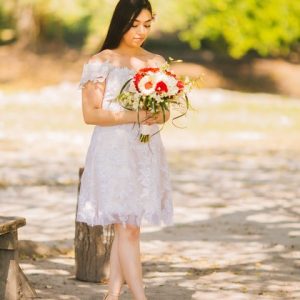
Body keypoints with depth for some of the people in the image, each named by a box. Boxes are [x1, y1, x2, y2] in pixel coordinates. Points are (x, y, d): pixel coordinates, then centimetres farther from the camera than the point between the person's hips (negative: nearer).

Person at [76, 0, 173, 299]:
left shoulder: (156, 62, 10)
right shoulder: (100, 63, -5)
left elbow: (165, 109, 15)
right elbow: (90, 114, -9)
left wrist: (159, 116, -9)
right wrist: (133, 116, -18)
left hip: (146, 152, 5)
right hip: (113, 153, -5)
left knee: (124, 228, 7)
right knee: (128, 228, -10)